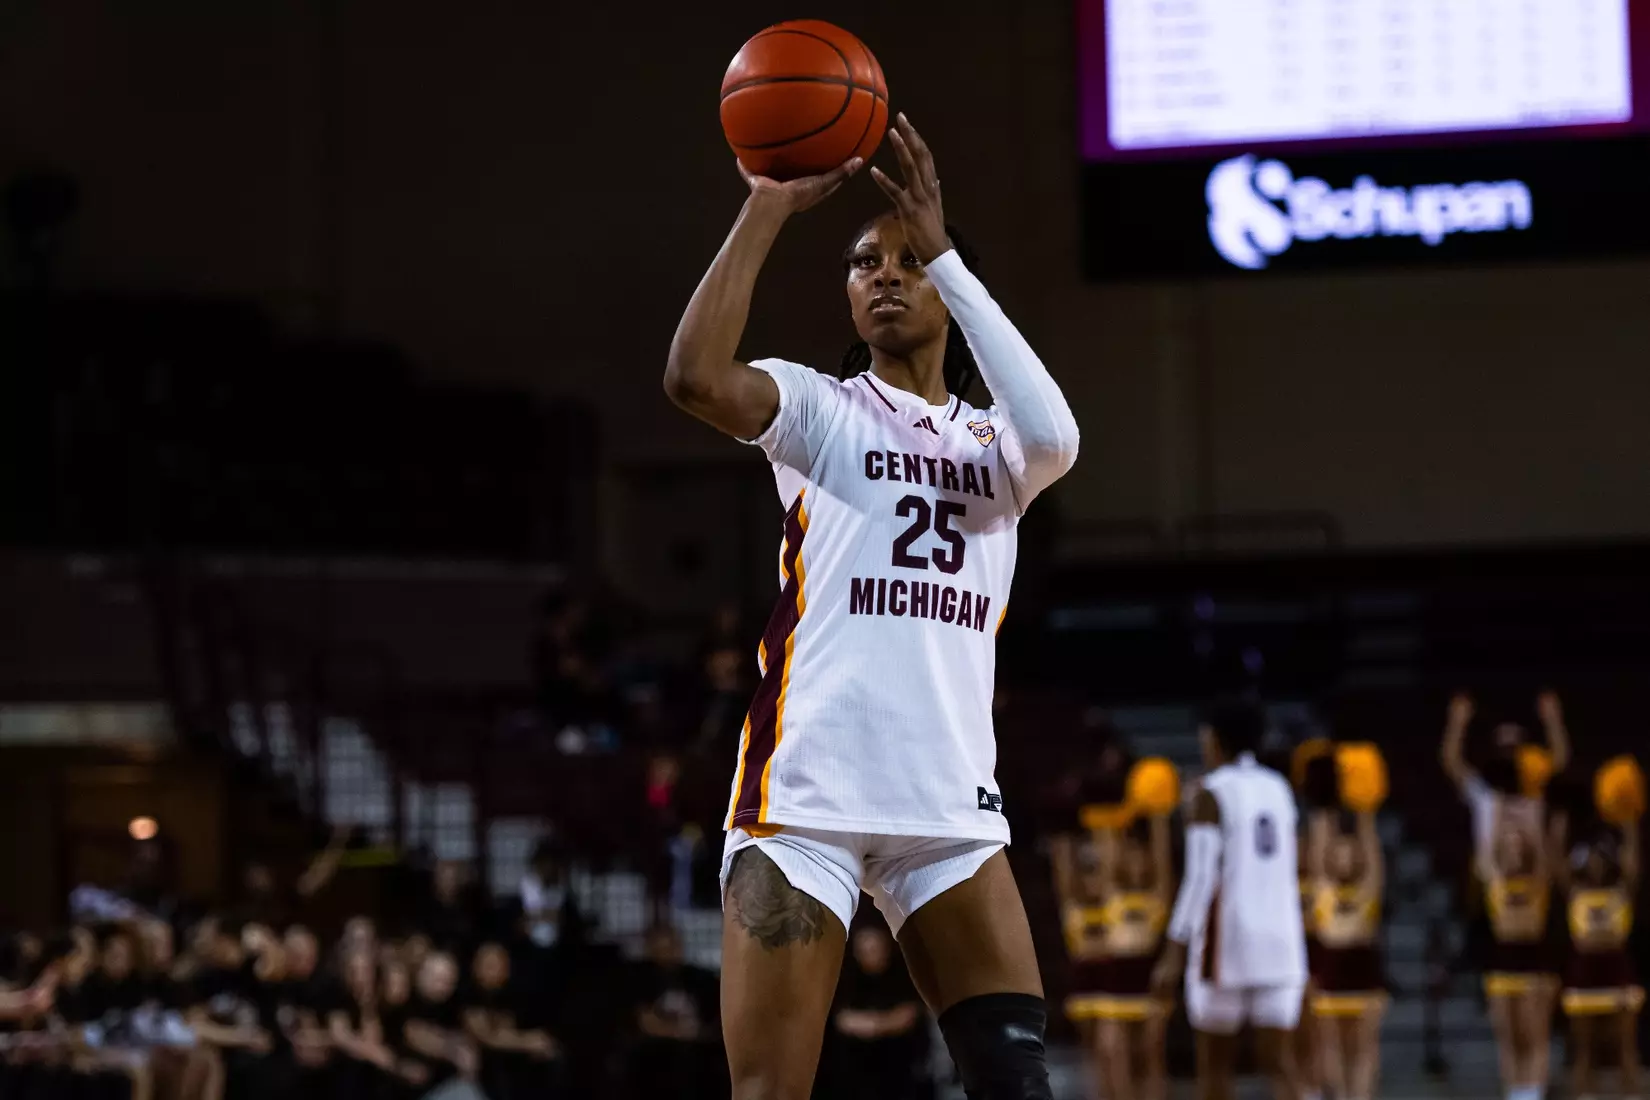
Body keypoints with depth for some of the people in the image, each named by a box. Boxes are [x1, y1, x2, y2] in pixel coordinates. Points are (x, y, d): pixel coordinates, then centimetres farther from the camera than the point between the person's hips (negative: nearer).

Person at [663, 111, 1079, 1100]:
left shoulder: (991, 442, 19)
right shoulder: (821, 410, 10)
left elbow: (1054, 440, -8)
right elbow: (696, 376, -13)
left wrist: (945, 253, -8)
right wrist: (768, 209, -12)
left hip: (950, 803, 3)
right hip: (805, 794, -3)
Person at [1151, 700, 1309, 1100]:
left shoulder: (1211, 793, -7)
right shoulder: (1279, 789, 12)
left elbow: (1200, 876, -15)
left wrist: (1174, 951, -16)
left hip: (1226, 938, -5)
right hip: (1280, 939, 5)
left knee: (1214, 1060, 9)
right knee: (1278, 1061, -1)